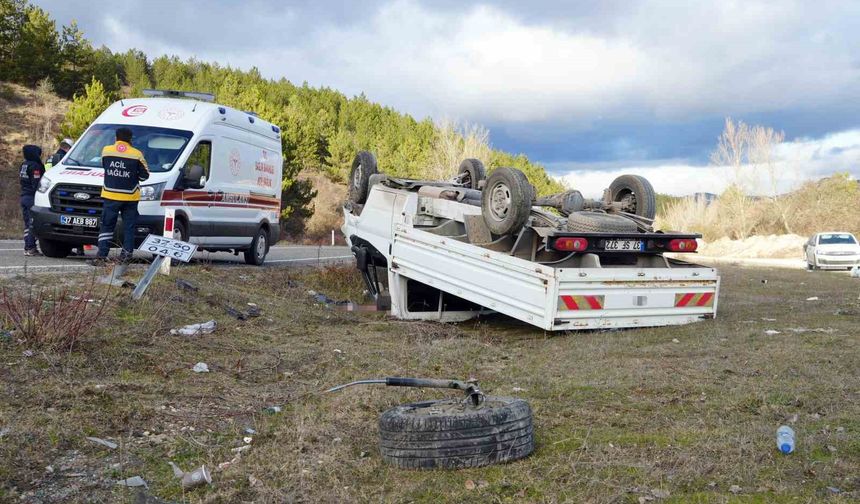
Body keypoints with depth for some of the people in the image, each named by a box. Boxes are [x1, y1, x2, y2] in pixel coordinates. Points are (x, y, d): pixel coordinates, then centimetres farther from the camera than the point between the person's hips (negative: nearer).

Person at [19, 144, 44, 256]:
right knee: (32, 224, -8)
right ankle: (30, 248, -10)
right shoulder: (35, 166, -13)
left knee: (27, 224, 11)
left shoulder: (23, 165, 16)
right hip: (32, 197, -9)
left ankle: (27, 247, 13)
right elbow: (36, 184, -18)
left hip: (24, 197, 9)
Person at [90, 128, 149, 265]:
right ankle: (126, 254, 6)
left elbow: (103, 165, 17)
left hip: (110, 195, 1)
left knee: (107, 226, 7)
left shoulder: (106, 151, 1)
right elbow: (145, 175, 2)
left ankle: (102, 256, 0)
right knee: (129, 227, 7)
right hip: (130, 197, -1)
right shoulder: (137, 154, -5)